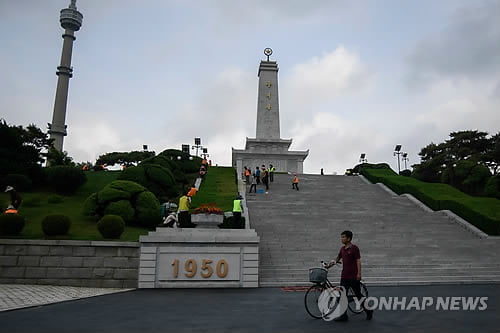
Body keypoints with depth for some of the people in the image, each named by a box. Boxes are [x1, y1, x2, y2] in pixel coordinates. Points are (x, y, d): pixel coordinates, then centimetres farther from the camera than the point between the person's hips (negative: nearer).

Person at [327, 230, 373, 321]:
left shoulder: (354, 248, -10)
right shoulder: (342, 249, 10)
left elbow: (358, 261, -11)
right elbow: (338, 258, 20)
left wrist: (359, 273, -16)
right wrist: (333, 262, 2)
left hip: (353, 277, -7)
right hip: (344, 276, 7)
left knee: (358, 295, 4)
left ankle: (368, 311, 24)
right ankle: (343, 316, 11)